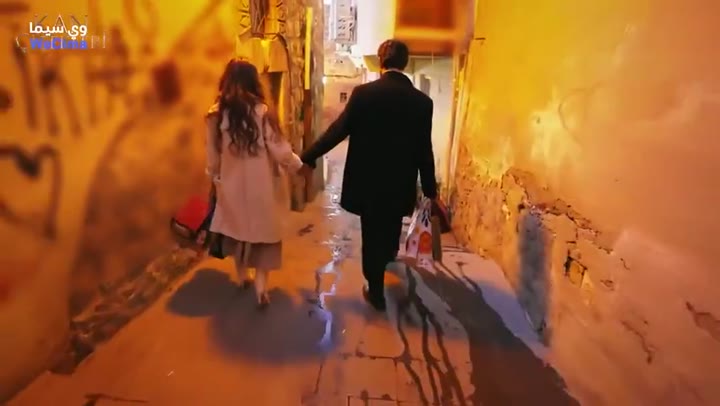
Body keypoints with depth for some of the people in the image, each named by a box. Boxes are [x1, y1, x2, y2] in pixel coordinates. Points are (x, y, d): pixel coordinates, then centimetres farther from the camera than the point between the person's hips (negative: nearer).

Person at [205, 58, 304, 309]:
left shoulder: (216, 114, -7)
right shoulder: (262, 112, -16)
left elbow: (213, 156, 0)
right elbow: (280, 150, -13)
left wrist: (215, 178, 17)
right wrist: (298, 165, 6)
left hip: (231, 184, 3)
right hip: (260, 184, -3)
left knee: (237, 227, 21)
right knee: (263, 231, 11)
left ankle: (243, 277, 38)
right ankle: (261, 286, 9)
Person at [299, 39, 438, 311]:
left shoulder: (363, 93, -12)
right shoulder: (422, 101, -7)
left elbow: (338, 130, -10)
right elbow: (424, 150, -4)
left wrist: (308, 158, 0)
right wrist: (430, 190, 6)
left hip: (368, 179, -2)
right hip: (400, 182, 2)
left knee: (372, 235, 11)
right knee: (391, 226, 27)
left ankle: (376, 291, 24)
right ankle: (389, 255, 57)